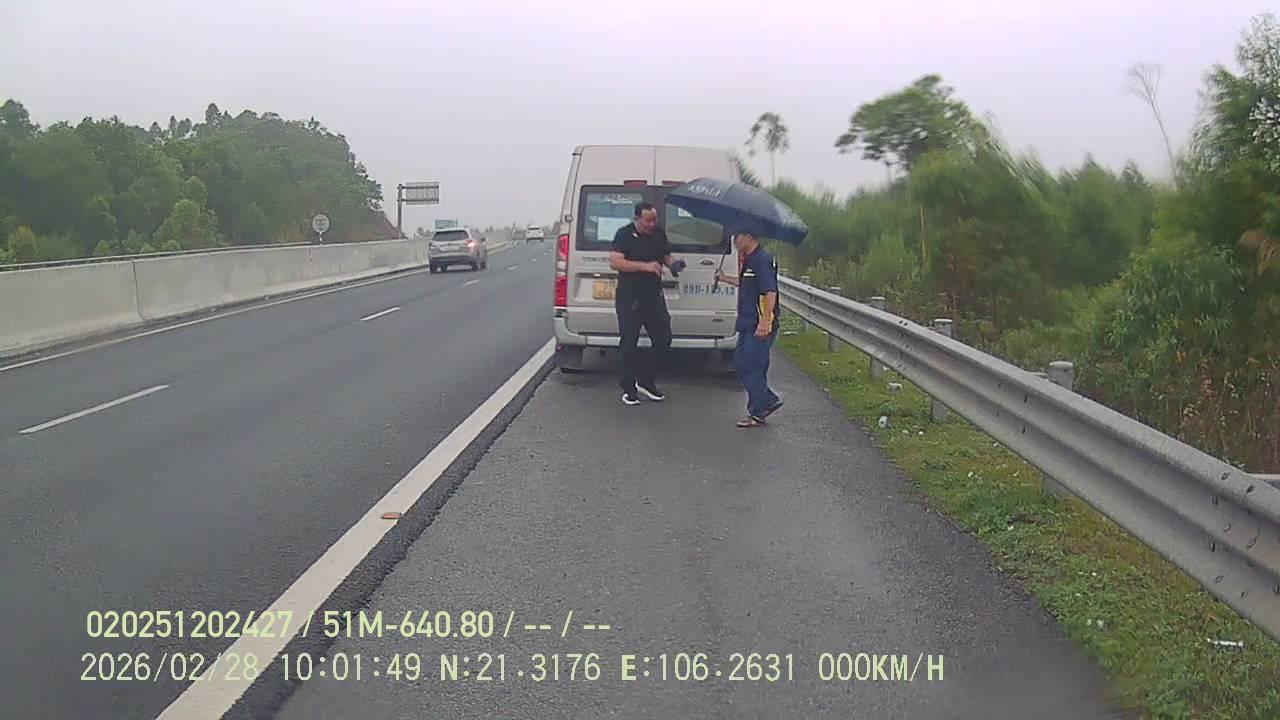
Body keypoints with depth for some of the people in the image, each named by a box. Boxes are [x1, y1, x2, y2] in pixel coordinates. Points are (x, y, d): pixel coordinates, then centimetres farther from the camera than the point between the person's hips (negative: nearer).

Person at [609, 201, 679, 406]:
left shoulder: (660, 234, 7)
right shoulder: (624, 234, -10)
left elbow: (666, 256, 22)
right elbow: (615, 262, -21)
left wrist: (673, 264, -2)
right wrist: (645, 266, -26)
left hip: (654, 296, 6)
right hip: (629, 298, -6)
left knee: (663, 339, 6)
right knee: (629, 343, 1)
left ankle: (646, 381, 21)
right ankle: (628, 389, 9)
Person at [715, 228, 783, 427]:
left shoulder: (762, 260, -16)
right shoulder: (749, 260, 15)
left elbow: (770, 292, -23)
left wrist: (764, 322, -28)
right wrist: (725, 279, 33)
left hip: (760, 326, -10)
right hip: (748, 324, 10)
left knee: (753, 367, -5)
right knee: (740, 364, 13)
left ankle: (757, 413, 5)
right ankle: (769, 400, 22)